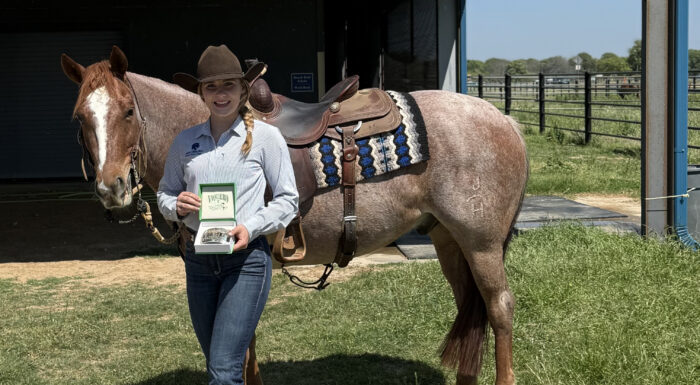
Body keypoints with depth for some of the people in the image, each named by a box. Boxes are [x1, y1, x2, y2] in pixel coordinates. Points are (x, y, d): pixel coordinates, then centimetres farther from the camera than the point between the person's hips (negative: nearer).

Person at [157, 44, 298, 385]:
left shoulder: (265, 136, -4)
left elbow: (288, 200, -2)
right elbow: (164, 192, 15)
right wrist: (176, 206, -8)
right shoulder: (185, 141, 7)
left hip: (247, 258, -5)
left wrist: (251, 227, -17)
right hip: (198, 258, 5)